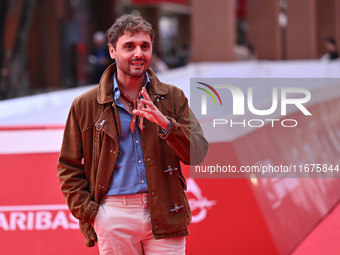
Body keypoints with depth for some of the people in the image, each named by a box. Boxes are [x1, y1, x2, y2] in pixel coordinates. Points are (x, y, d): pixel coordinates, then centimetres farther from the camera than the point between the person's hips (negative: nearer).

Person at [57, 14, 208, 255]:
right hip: (113, 217, 0)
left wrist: (165, 123, -18)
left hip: (164, 215, 0)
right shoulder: (85, 105, 5)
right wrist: (88, 212, -2)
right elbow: (68, 167, 9)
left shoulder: (173, 97, 7)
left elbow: (198, 154, -2)